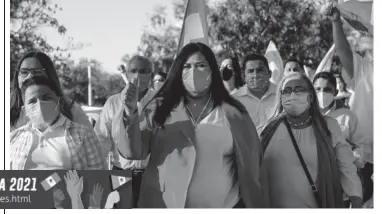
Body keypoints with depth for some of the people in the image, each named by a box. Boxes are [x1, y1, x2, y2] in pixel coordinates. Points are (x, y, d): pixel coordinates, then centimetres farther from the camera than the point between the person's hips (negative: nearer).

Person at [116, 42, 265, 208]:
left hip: (222, 206, 0)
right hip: (161, 205, 0)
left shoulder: (233, 114, -1)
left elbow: (249, 169, 4)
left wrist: (254, 207, 7)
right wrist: (130, 114, -23)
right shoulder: (159, 110, 0)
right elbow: (133, 151, -8)